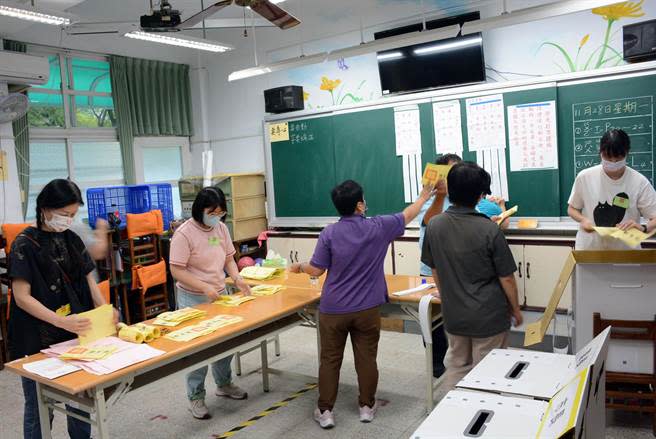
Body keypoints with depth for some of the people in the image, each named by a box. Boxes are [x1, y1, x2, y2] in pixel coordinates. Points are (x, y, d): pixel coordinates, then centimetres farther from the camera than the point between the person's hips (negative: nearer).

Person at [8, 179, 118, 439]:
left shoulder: (72, 240, 6)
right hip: (38, 341, -5)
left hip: (75, 334, 5)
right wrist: (61, 321, -30)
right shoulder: (25, 244, -12)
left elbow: (88, 279, 10)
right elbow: (22, 297, -17)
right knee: (40, 408, 8)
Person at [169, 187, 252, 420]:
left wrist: (237, 278, -7)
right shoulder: (184, 234, -18)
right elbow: (177, 270, -19)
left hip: (220, 295, 6)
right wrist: (205, 287, -26)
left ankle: (224, 384, 38)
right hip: (193, 299, -6)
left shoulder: (221, 227, 2)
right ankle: (195, 397, 19)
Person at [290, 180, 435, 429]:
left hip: (333, 310, 0)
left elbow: (316, 271, -6)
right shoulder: (378, 228, -7)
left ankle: (325, 411, 19)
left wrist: (299, 267, 15)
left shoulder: (329, 233, -10)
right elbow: (407, 216, 10)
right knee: (366, 359, 13)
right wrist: (423, 197, 27)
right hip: (367, 309, 1)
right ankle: (367, 407, 27)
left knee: (330, 360, 10)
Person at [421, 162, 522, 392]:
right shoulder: (489, 230, -20)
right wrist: (516, 309, 5)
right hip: (488, 316, -4)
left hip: (453, 314, 4)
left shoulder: (434, 225, -8)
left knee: (456, 366, 20)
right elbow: (506, 278, -12)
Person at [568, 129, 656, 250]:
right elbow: (572, 209, 9)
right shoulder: (584, 177, -3)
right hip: (588, 248, -1)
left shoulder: (639, 182, -5)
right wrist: (583, 219, -10)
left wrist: (643, 228, -24)